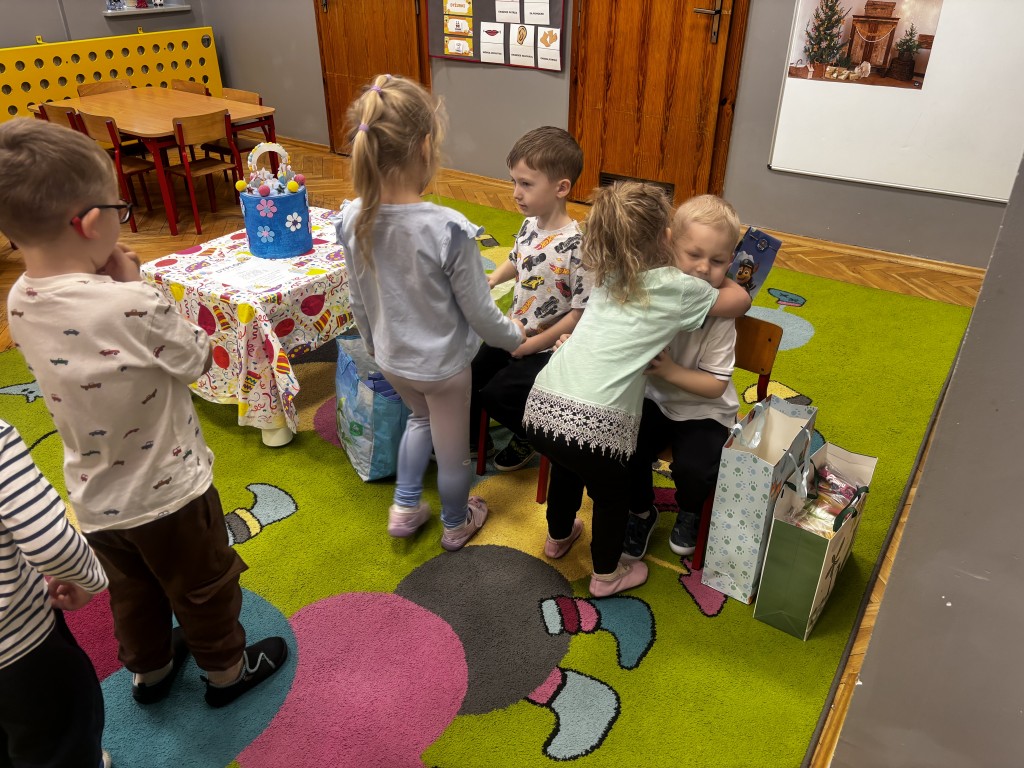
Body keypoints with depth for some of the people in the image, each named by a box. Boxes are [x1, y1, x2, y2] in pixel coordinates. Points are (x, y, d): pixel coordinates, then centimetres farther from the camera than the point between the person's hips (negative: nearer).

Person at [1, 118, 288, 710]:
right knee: (203, 588, 20)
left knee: (132, 591, 29)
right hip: (167, 493, -6)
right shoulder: (135, 306, -33)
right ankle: (227, 670, 42)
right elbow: (198, 358, -16)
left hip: (95, 498, 6)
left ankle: (150, 669, 52)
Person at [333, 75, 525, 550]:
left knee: (421, 417, 35)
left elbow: (358, 302, 0)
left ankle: (405, 507, 41)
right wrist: (516, 338, 2)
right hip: (443, 363, -5)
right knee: (452, 449, 20)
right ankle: (456, 525, 45)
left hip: (391, 359, 5)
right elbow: (480, 313, -19)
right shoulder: (449, 229, -30)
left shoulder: (351, 220, -15)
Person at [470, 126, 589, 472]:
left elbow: (580, 314, -21)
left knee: (495, 394, -16)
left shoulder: (577, 247, -25)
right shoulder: (528, 226, -2)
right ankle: (474, 438, 31)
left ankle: (529, 437, 16)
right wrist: (492, 279, 1)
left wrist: (531, 345, -18)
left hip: (550, 349, -7)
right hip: (514, 335, 7)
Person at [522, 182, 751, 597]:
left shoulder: (605, 276, 15)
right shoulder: (676, 288, -2)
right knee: (611, 496, 24)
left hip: (542, 406, 6)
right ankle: (606, 575, 45)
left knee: (567, 468, 35)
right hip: (595, 424, -6)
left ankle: (558, 536, 62)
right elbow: (740, 300, 12)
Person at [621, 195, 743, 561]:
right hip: (654, 398, 3)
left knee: (693, 468, -22)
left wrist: (669, 370, -30)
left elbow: (716, 385, -17)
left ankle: (689, 513, 17)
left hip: (703, 411, -3)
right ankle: (642, 511, 17)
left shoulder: (719, 314, -22)